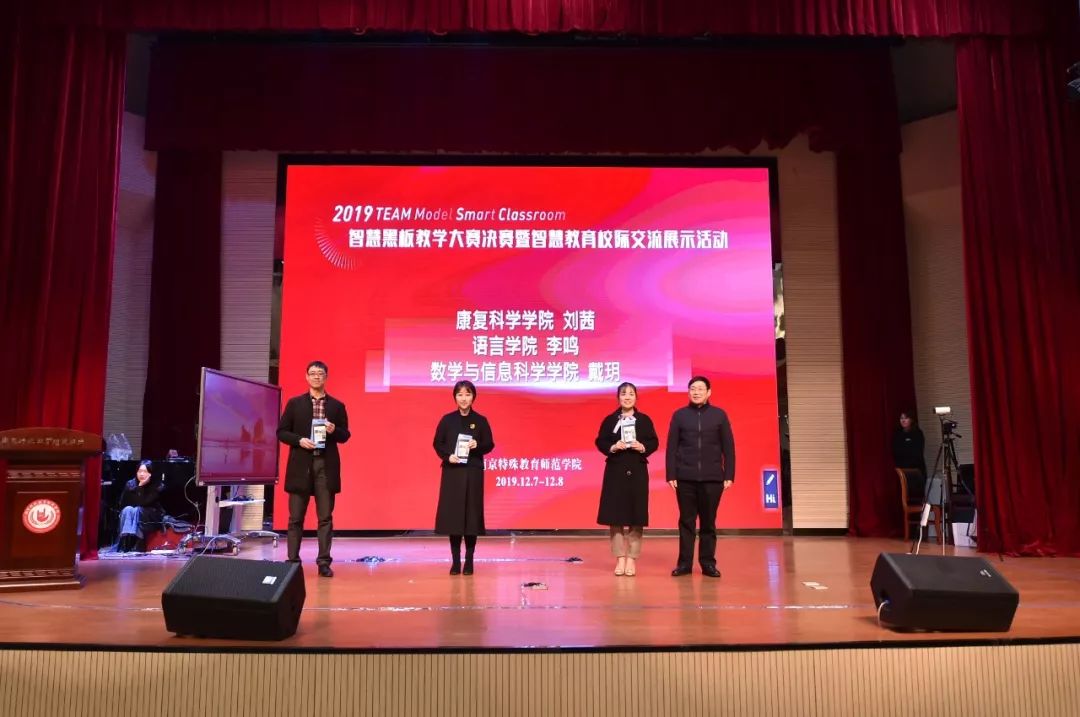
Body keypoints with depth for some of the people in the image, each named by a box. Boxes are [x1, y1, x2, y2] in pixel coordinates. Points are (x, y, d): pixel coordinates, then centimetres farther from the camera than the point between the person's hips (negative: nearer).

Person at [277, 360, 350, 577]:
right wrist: (299, 440, -12)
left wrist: (334, 431, -12)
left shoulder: (337, 406, 8)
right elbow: (282, 432, 5)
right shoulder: (295, 403, 7)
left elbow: (345, 436, 9)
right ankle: (293, 560, 14)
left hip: (326, 466, 0)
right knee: (296, 517, 5)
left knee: (325, 517, 1)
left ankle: (324, 562, 5)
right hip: (301, 465, 0)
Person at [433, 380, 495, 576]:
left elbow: (490, 445, 4)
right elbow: (437, 443, 5)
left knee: (471, 514, 0)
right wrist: (447, 456, -12)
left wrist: (478, 446, -16)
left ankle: (469, 561, 10)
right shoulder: (447, 420, 4)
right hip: (452, 472, 1)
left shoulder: (480, 421, 2)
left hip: (473, 473, -1)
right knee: (452, 515, 0)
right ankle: (455, 561, 10)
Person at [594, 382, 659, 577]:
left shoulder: (644, 420, 4)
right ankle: (620, 558, 11)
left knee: (636, 516, 2)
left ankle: (632, 559, 11)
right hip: (615, 472, 0)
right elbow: (600, 442, 3)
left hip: (638, 472, 0)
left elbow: (654, 442, 4)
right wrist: (613, 447, -15)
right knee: (615, 515, 0)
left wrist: (642, 447, -15)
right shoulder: (609, 420, 4)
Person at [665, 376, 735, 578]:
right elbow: (672, 447, 4)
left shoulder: (719, 415, 6)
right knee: (686, 521, 5)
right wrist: (671, 475, -2)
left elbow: (728, 447, 5)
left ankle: (708, 563, 13)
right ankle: (684, 563, 11)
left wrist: (729, 475, -1)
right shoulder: (679, 415, 5)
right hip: (685, 478, 0)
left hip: (712, 478, 0)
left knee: (708, 522, 6)